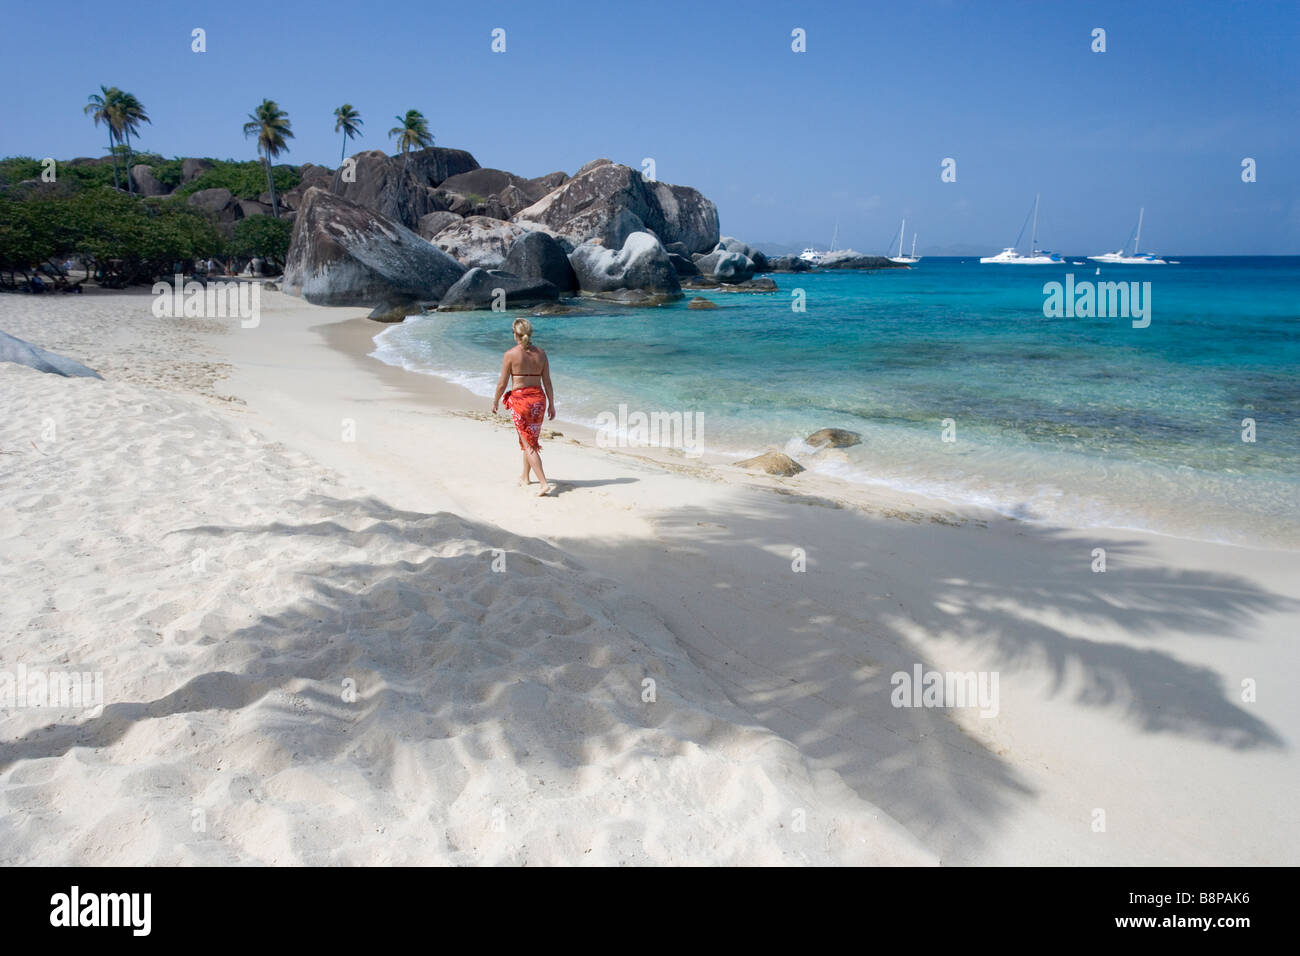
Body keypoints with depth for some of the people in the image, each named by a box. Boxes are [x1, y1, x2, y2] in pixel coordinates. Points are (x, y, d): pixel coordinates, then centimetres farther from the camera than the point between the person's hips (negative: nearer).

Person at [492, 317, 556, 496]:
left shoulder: (510, 355, -9)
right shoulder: (541, 354, 3)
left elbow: (502, 383, -5)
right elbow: (547, 382, 4)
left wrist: (495, 402, 10)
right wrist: (551, 405, 12)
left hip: (519, 399, -5)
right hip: (538, 399, 5)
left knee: (529, 444, -2)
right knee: (531, 439, 22)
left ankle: (544, 483, -13)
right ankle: (525, 477, 38)